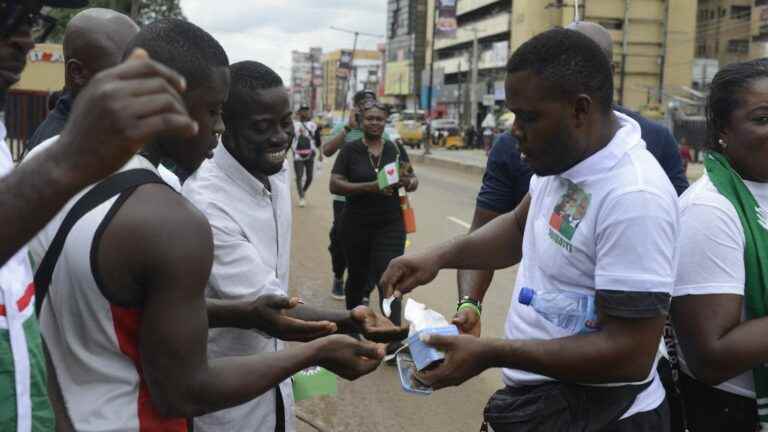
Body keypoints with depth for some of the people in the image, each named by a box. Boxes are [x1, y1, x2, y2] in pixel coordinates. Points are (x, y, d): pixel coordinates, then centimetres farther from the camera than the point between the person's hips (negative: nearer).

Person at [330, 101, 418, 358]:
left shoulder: (396, 149, 4)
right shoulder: (350, 150, -3)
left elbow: (414, 182, 10)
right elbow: (335, 185, -10)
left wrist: (408, 182, -15)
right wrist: (369, 187, -23)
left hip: (390, 225, 0)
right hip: (356, 225, 0)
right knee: (358, 276, 15)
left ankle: (393, 339, -9)